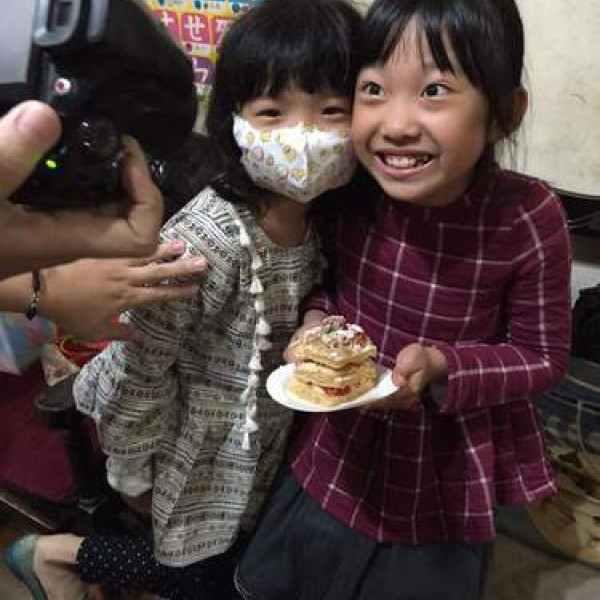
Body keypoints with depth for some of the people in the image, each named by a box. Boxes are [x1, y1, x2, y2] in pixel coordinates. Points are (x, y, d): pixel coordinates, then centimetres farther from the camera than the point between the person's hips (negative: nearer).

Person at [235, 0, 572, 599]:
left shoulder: (528, 220, -22)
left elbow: (544, 357, -11)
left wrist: (441, 368, -27)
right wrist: (316, 320, -17)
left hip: (443, 489, -3)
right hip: (331, 463, 4)